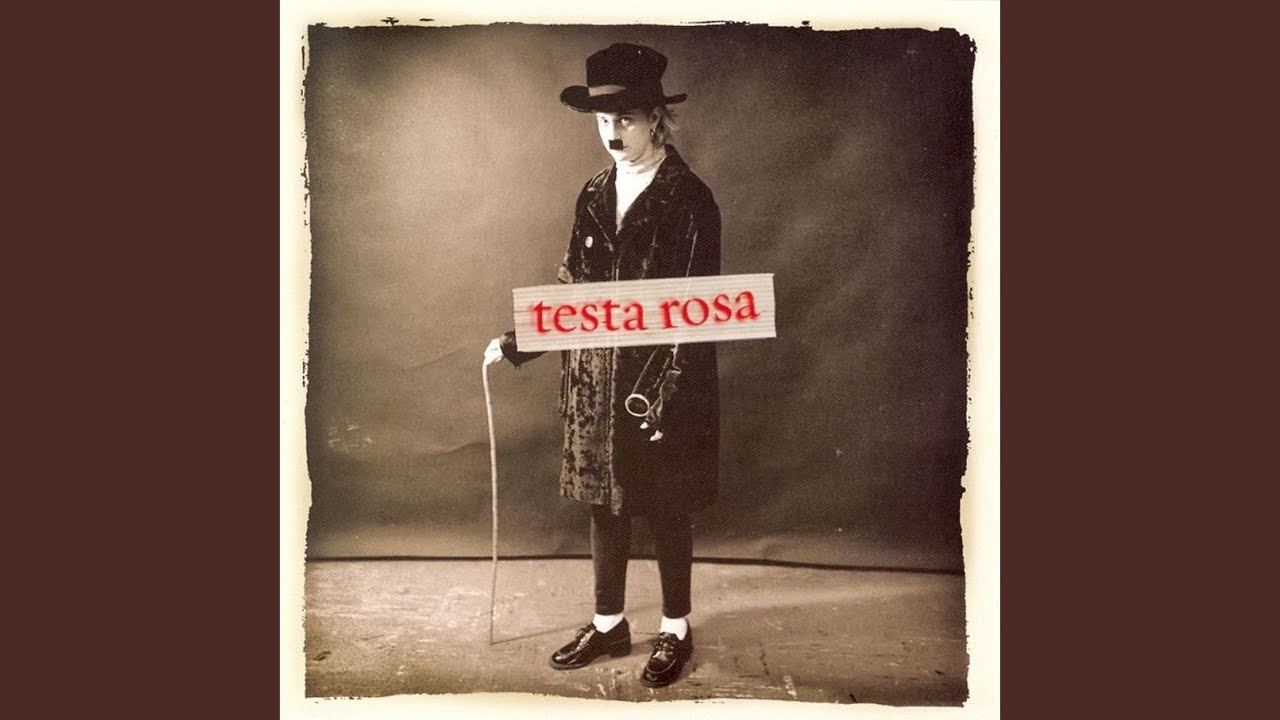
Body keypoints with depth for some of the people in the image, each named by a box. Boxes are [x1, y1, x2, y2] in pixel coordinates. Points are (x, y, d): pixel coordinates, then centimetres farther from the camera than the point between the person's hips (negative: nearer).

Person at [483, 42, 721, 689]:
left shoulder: (689, 200, -11)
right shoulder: (595, 195, 7)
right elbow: (570, 289, 12)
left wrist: (665, 394, -19)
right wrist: (516, 343, 5)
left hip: (663, 390, -5)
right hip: (595, 385, 6)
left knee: (666, 513, 10)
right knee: (603, 506, 16)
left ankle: (676, 631, 30)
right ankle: (608, 625, 35)